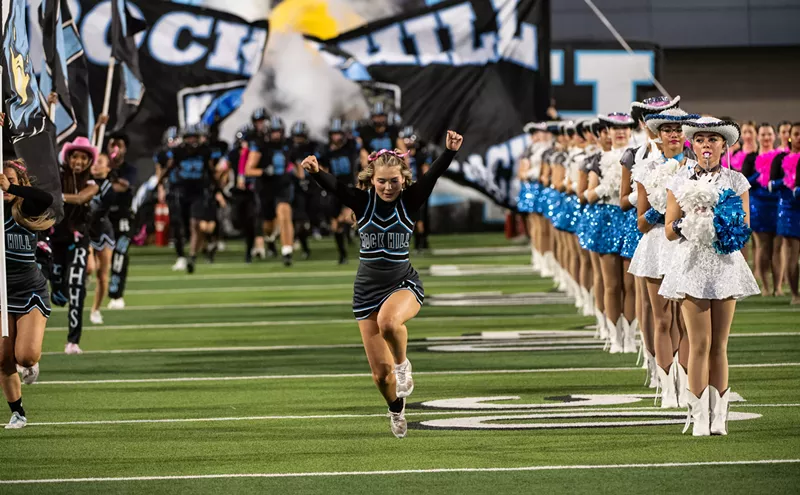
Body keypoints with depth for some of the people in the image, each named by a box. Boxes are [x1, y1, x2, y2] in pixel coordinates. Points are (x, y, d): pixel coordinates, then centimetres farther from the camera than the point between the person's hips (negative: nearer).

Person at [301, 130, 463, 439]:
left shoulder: (410, 201, -8)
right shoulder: (362, 201, -7)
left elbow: (433, 175, -23)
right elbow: (333, 186, -23)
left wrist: (451, 152, -41)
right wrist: (315, 172, -44)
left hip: (404, 284, -2)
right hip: (368, 288, 2)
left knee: (389, 322, -38)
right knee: (380, 372, 4)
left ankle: (402, 364, -6)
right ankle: (396, 408, 36)